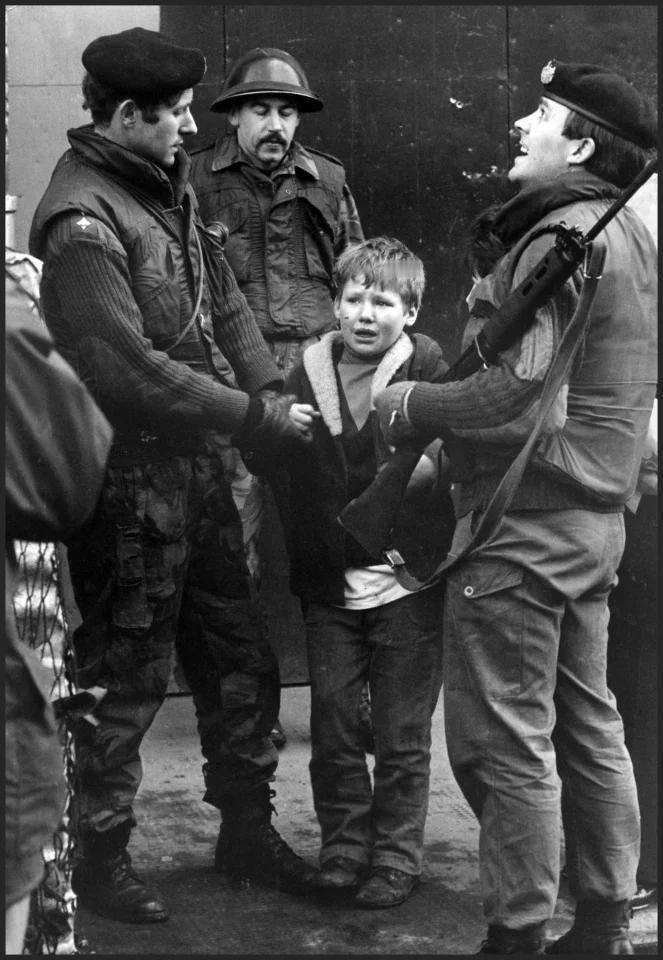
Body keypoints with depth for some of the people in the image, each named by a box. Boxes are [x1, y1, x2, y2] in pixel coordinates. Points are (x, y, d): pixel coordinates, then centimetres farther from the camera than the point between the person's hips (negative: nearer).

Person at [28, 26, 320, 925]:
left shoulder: (167, 183, 5)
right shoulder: (82, 220, -21)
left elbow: (221, 297, 9)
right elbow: (130, 371, -26)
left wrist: (270, 388, -6)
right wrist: (258, 420, -20)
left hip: (198, 466, 8)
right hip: (131, 483, -8)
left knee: (240, 658, 17)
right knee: (123, 682, 6)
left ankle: (246, 826, 34)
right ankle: (99, 856, 23)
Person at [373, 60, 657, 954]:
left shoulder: (560, 239, -18)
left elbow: (524, 396, -25)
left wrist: (408, 404, -13)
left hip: (525, 527, -10)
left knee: (503, 738, -1)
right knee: (586, 722, 16)